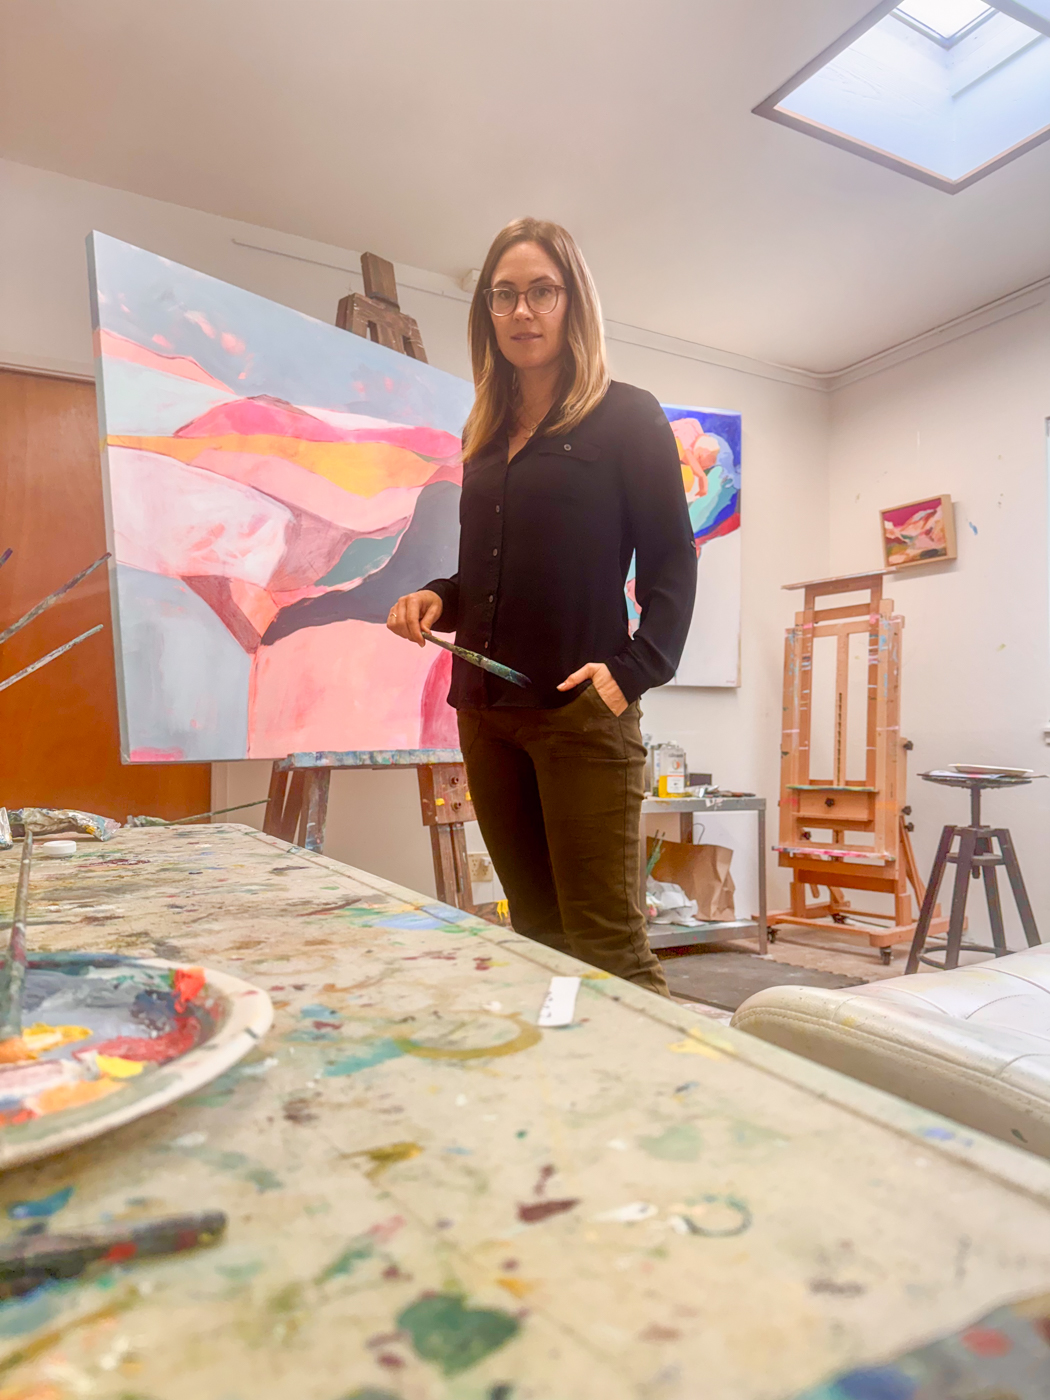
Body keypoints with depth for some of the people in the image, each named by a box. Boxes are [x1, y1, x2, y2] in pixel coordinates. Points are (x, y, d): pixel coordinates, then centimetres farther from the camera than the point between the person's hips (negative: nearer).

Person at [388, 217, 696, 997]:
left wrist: (634, 669, -17)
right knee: (536, 935, 12)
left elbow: (671, 565, -3)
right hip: (487, 710, 6)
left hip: (581, 712, -6)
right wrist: (438, 600, 3)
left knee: (608, 947, -7)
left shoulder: (627, 418, 2)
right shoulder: (484, 437, 19)